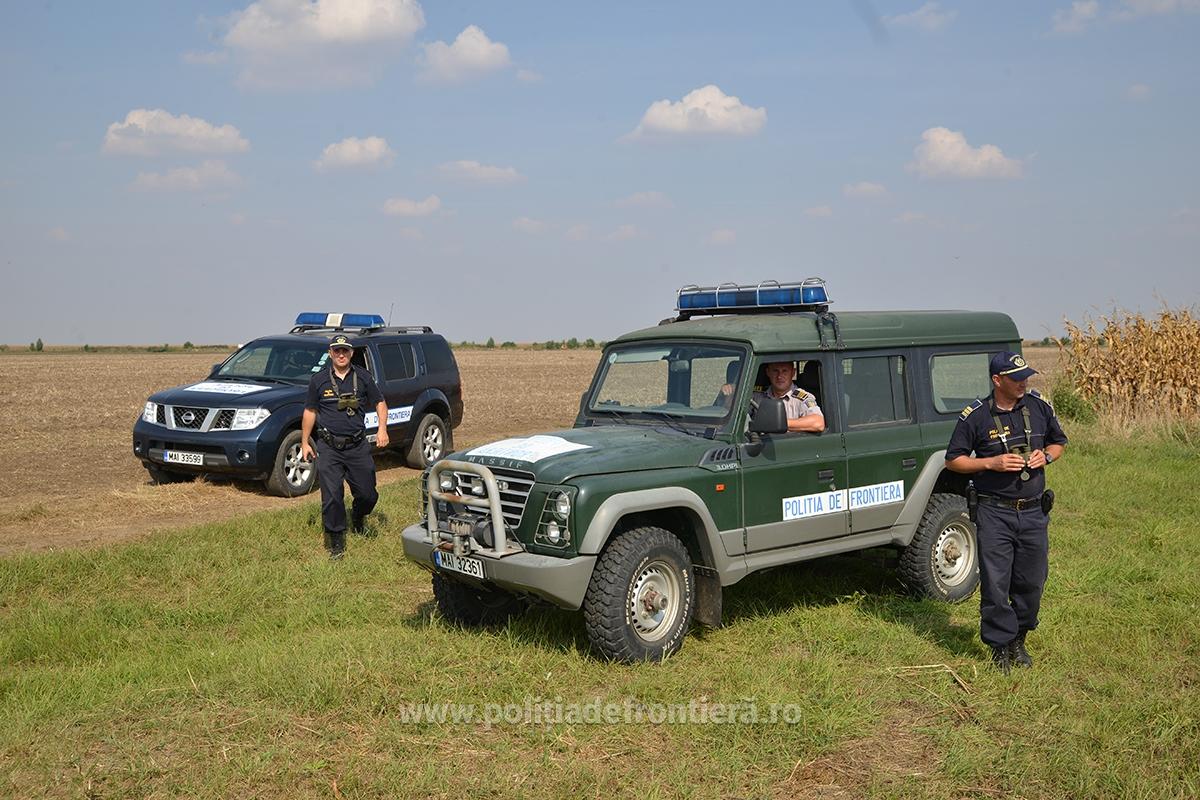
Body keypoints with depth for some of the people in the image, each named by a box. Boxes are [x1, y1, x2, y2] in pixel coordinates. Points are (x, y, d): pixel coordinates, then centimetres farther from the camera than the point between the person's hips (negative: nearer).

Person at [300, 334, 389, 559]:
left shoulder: (363, 377, 5)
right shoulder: (319, 380, 4)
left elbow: (380, 403, 13)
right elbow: (310, 411, 11)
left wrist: (382, 429, -3)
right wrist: (305, 442, 10)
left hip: (358, 447, 1)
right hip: (329, 448, -1)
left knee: (367, 494, 4)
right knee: (332, 497, -6)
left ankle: (358, 518, 37)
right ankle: (336, 542, 7)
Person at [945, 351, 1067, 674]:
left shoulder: (1039, 407, 3)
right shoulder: (975, 416, -8)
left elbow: (1058, 442, 18)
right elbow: (953, 460, -2)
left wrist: (1045, 455, -5)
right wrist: (992, 462, -16)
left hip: (1033, 511, 4)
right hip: (995, 513, -3)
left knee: (1032, 581, 11)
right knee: (995, 584, 0)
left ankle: (1019, 639, 30)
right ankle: (1001, 646, 15)